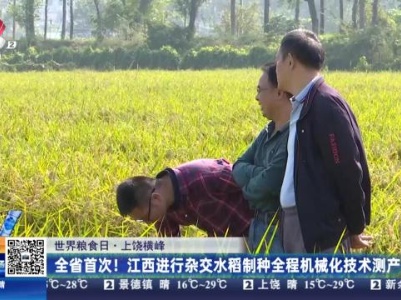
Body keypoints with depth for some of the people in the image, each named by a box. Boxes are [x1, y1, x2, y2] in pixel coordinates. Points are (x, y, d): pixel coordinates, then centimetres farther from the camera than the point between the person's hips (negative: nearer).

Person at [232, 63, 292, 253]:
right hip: (259, 225, 10)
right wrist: (258, 174, -14)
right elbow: (238, 168, 9)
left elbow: (269, 183, -24)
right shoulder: (269, 132, 12)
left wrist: (247, 186, -2)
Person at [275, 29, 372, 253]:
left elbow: (348, 172, -16)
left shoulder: (325, 105, -15)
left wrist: (355, 229, -9)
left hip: (321, 226, -10)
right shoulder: (303, 105, 14)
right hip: (296, 220, 10)